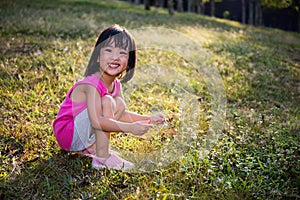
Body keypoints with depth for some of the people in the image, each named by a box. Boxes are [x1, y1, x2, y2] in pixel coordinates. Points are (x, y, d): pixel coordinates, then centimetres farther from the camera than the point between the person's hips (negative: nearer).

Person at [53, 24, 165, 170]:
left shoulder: (115, 84, 0)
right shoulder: (92, 84, -27)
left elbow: (122, 114, 9)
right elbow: (96, 121, -37)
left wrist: (148, 119, -3)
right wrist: (130, 127, -37)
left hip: (81, 134, 9)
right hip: (67, 134, -9)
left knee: (119, 104, -1)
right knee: (107, 102, -24)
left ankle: (91, 147, -1)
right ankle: (102, 158, -20)